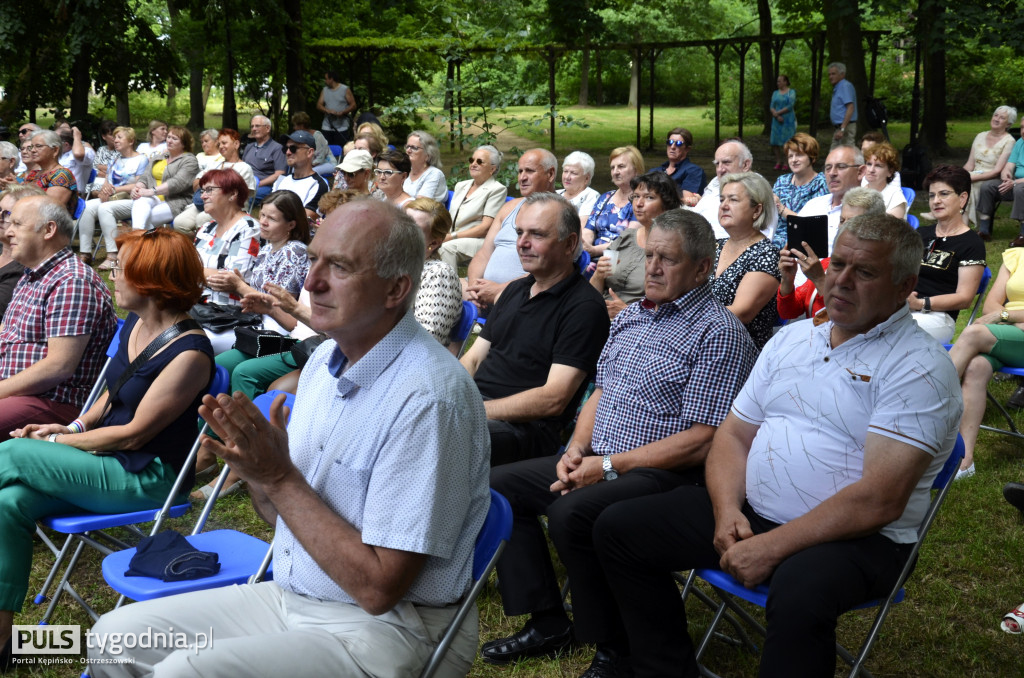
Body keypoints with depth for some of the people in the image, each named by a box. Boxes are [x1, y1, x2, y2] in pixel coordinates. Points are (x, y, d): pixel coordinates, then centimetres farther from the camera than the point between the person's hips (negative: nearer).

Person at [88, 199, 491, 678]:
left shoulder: (428, 396, -23)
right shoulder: (324, 360, 6)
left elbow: (379, 588, -24)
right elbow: (285, 516, 13)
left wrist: (280, 478, -22)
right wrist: (252, 465, -9)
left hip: (385, 631, -8)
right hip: (290, 596, 8)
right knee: (114, 636, 3)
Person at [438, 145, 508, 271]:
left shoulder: (497, 189, 0)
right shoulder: (461, 186, 24)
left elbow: (486, 227, -8)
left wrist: (453, 236, -13)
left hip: (479, 241, -6)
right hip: (450, 238, 6)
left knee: (447, 247, -35)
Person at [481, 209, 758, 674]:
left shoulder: (720, 334, -11)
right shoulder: (630, 317, 15)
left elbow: (699, 441, -18)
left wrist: (609, 466, -18)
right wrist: (577, 448, 1)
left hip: (664, 474, -9)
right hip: (597, 460, 9)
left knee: (570, 512, -32)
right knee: (498, 486, 1)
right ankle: (548, 624, 6)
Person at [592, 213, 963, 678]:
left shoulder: (919, 367, -11)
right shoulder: (792, 338, 12)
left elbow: (879, 501, -20)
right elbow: (733, 433, 12)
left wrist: (771, 548, -22)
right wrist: (727, 511, -8)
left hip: (859, 538, -7)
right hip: (750, 514, 7)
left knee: (798, 592, -40)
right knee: (618, 528, 0)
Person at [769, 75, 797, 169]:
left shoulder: (791, 92, 1)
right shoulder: (775, 93, 13)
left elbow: (790, 106, -10)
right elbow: (771, 107, 6)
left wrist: (777, 112, -11)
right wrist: (777, 116, -12)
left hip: (788, 121, -4)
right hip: (777, 121, 4)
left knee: (786, 142, -7)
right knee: (775, 142, 0)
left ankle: (786, 163, -3)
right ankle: (778, 162, 9)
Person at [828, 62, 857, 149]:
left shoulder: (845, 86, -11)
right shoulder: (837, 88, 19)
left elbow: (850, 108, -22)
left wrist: (842, 129, -27)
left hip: (846, 128, -10)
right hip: (839, 128, 10)